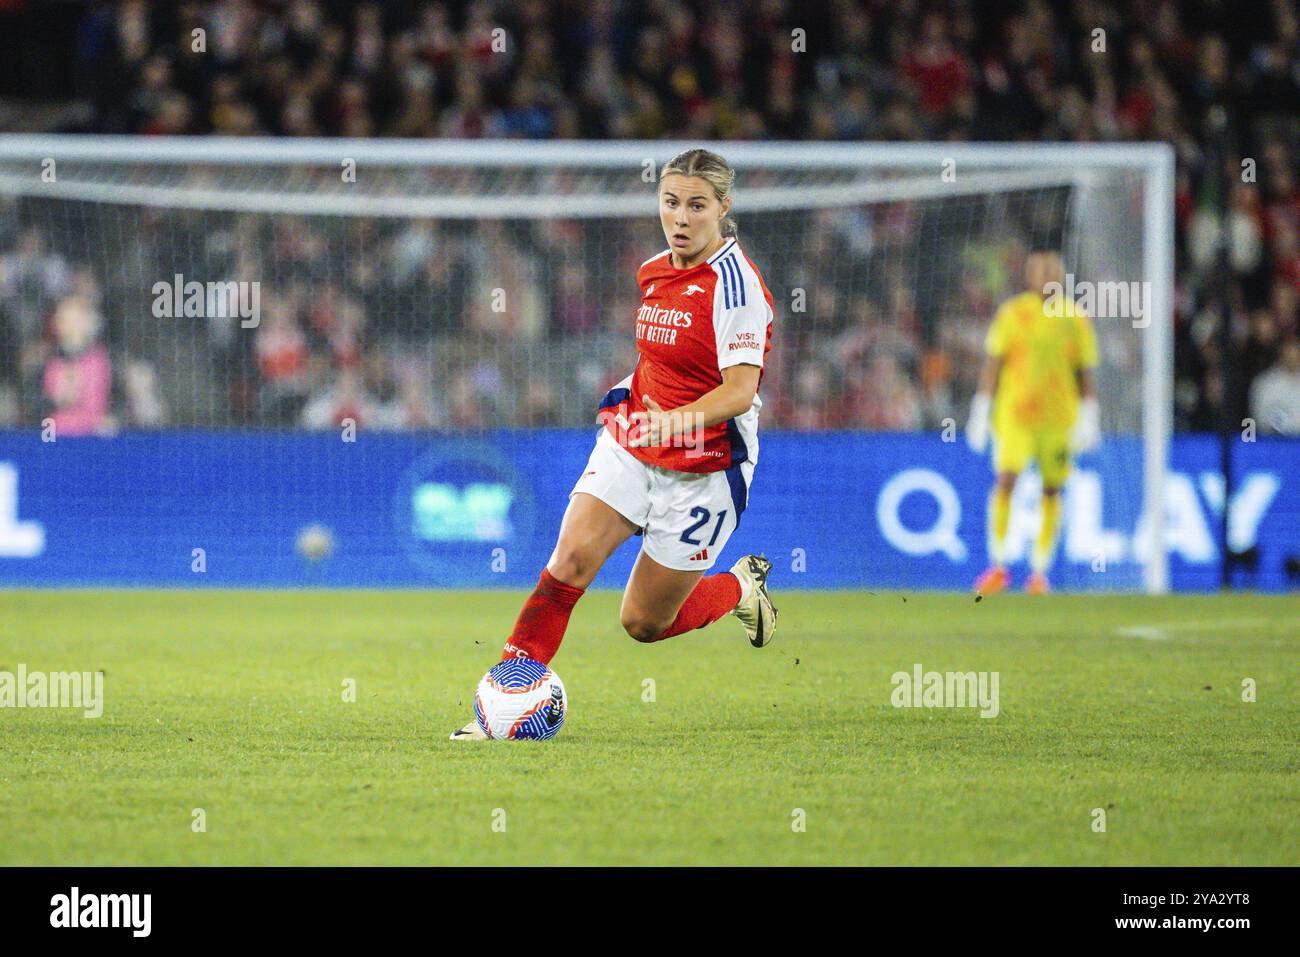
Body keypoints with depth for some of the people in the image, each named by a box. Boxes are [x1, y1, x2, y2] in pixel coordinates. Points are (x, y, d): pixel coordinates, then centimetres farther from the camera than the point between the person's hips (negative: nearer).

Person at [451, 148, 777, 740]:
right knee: (570, 559, -17)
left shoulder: (736, 282, -17)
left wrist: (682, 419, -42)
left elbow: (740, 389, -27)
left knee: (643, 622, 2)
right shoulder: (654, 273, 6)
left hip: (704, 467, -6)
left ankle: (741, 589, 31)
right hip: (630, 445, 6)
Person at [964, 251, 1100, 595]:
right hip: (1015, 411, -2)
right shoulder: (1012, 314, 1)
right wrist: (981, 412, 0)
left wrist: (1088, 419, 2)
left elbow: (1085, 372, 9)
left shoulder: (1076, 318, 5)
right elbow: (993, 364, 3)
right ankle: (998, 566, -7)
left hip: (1059, 418, 2)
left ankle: (1039, 571, 13)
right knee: (1006, 480, -15)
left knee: (1051, 491, 3)